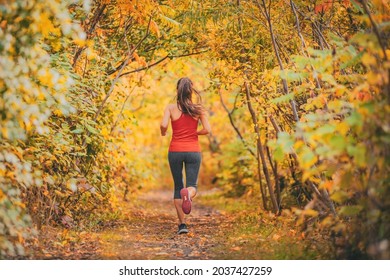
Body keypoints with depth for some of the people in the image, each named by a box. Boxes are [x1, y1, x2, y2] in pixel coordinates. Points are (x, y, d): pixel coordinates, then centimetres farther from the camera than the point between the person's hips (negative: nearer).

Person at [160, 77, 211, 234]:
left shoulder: (171, 108, -4)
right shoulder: (198, 109, -1)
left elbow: (163, 125, -17)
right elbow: (207, 130, -6)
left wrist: (163, 133, 6)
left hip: (175, 151, 0)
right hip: (193, 151, 0)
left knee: (178, 187, 12)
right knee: (192, 186, 3)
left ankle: (182, 224, 7)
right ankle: (188, 194, -37)